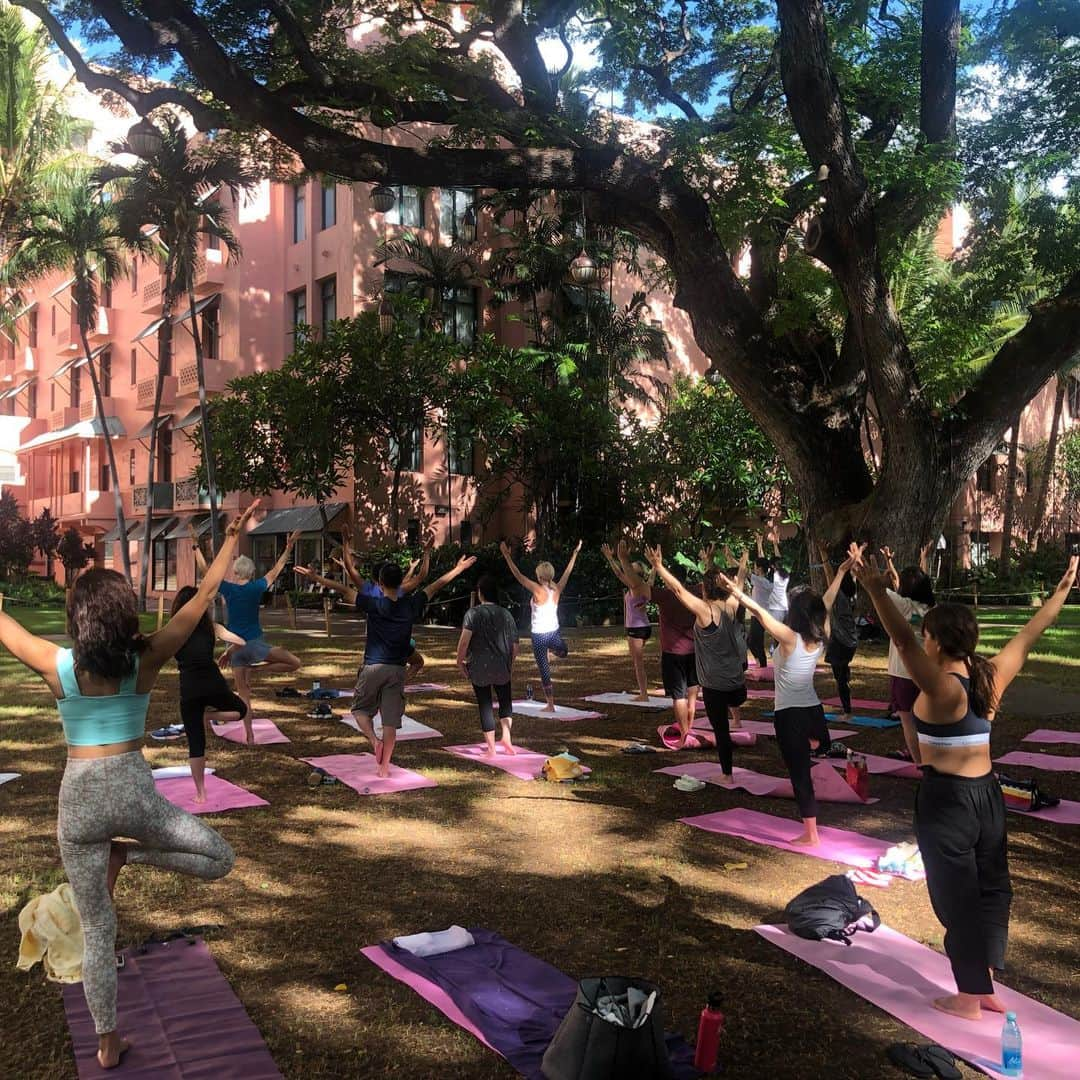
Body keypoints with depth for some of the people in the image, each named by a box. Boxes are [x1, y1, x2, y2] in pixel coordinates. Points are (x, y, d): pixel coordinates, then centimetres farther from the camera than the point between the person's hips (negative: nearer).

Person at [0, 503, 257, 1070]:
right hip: (133, 792, -2)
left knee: (97, 930, 15)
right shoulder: (146, 660, -8)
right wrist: (231, 537, 2)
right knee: (219, 858, 16)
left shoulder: (56, 665, -7)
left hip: (78, 799, 2)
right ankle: (127, 853, -2)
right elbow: (203, 595, -4)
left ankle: (107, 1041, 23)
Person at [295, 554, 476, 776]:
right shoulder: (410, 606, 0)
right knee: (391, 720, 6)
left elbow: (344, 590, -9)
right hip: (397, 670, 2)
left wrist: (315, 577, -6)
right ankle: (384, 766, 7)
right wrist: (459, 568, 21)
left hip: (373, 668, -2)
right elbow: (435, 586, 10)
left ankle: (375, 741, -7)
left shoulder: (374, 605, -9)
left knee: (361, 709, 17)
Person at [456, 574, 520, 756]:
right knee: (505, 700, 19)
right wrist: (510, 662, 21)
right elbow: (514, 646, 6)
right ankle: (506, 735, 0)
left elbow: (464, 640, -18)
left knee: (485, 705, 7)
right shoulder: (506, 614, 2)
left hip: (479, 668, -2)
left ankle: (491, 748, 10)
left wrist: (460, 661, -5)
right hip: (502, 668, 2)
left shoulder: (473, 613, -9)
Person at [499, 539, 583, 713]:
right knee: (563, 652, 45)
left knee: (544, 671, 5)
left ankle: (550, 705, 9)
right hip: (554, 633, 4)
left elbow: (518, 575, -18)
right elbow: (568, 572, 8)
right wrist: (576, 552, 18)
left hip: (539, 636, -4)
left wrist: (507, 555, -16)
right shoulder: (557, 590, -5)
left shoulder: (538, 591, -17)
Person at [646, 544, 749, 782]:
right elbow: (739, 583, 16)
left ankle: (727, 775, 15)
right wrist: (744, 562, 33)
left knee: (721, 730, 6)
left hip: (715, 685, -5)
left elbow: (679, 590, -22)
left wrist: (658, 566, -19)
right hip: (737, 682, 5)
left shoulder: (705, 610, -19)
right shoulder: (731, 606, -3)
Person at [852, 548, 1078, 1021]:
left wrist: (877, 591, -50)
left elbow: (903, 641, -38)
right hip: (987, 793, 7)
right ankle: (987, 985, 29)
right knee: (991, 887, 18)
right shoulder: (992, 676, -3)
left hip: (946, 800, -7)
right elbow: (1029, 635, 10)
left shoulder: (942, 688, -22)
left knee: (957, 896, 6)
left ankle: (969, 999, 19)